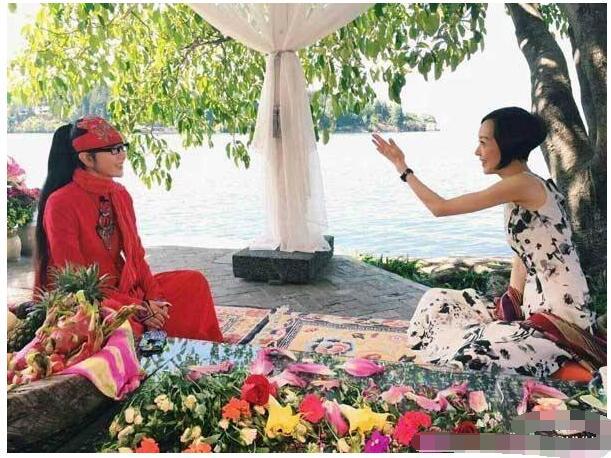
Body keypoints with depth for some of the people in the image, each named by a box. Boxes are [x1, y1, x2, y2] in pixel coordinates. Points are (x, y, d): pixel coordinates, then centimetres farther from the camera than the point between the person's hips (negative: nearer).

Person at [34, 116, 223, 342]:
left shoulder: (120, 195, 5)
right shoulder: (60, 204, -16)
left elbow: (135, 254, 7)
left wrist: (154, 298, -10)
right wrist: (138, 308, -21)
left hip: (124, 287, 8)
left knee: (193, 281, 0)